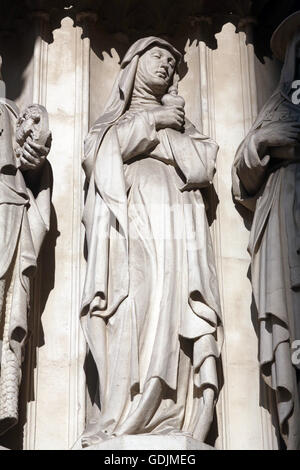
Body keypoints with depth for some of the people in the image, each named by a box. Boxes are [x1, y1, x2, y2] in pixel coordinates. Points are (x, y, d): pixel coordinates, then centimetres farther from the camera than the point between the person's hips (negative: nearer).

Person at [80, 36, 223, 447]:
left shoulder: (179, 119, 31)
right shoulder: (115, 117, 28)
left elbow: (204, 166, 13)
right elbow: (95, 154, 5)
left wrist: (163, 134, 6)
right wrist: (148, 122, 4)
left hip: (176, 230, 2)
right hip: (131, 225, -2)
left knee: (174, 318, -16)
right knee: (134, 316, -21)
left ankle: (173, 429, -24)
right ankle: (123, 428, -28)